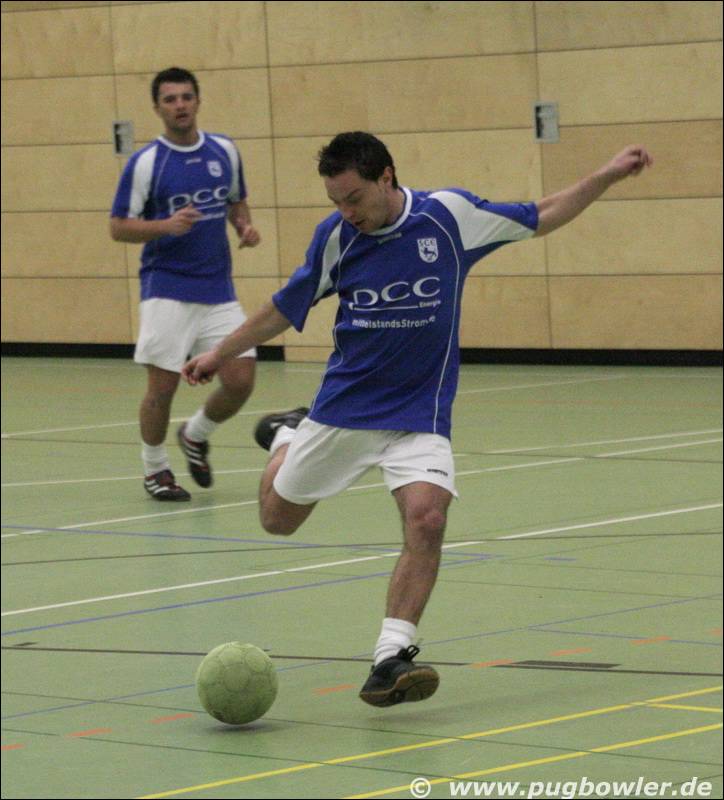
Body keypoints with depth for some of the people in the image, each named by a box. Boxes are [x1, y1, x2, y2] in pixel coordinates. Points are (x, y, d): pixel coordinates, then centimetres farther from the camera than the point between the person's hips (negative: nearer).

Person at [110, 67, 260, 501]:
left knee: (241, 381, -3)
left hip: (219, 290, 4)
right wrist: (165, 225, -21)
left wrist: (246, 226, 0)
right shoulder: (146, 163, -6)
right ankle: (155, 468, 19)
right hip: (167, 291, -4)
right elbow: (119, 227, -5)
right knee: (163, 385, -4)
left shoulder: (225, 151, 6)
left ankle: (196, 435, 26)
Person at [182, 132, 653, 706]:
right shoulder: (335, 235, -6)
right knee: (278, 518, 12)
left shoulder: (450, 215, -10)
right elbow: (287, 307, 11)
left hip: (420, 414, -2)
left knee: (427, 518, -25)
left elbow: (540, 218, 4)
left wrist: (609, 175, -3)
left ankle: (391, 658, -22)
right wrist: (222, 353, 16)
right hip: (342, 407, 2)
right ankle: (289, 436, 45)